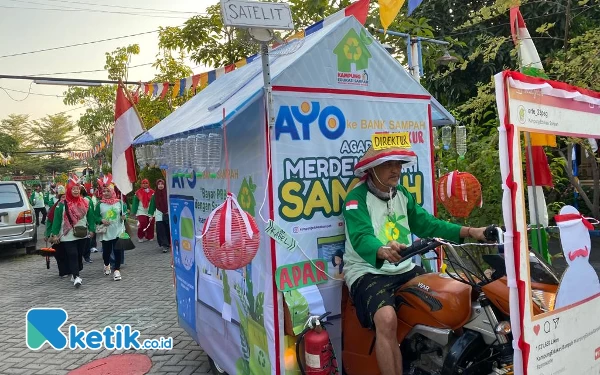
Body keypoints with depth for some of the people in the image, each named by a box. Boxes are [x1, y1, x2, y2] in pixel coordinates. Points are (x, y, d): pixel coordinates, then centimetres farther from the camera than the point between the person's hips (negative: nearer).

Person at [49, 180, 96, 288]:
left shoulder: (85, 203, 5)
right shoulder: (62, 205, -4)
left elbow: (90, 217, 9)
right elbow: (57, 220, -3)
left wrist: (91, 229, 4)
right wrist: (54, 234, -5)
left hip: (82, 235, 4)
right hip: (68, 236, -4)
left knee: (79, 255, 11)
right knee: (72, 255, -10)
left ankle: (75, 274, 27)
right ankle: (76, 277, -12)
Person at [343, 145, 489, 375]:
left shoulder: (402, 194, 11)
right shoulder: (357, 198, -12)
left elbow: (426, 224, 7)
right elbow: (361, 238, -27)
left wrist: (469, 231, -6)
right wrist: (383, 251, -50)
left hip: (405, 269, 7)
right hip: (368, 273, -7)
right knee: (387, 319, -33)